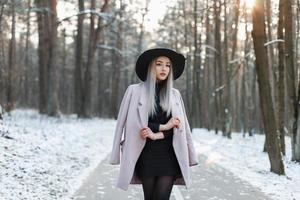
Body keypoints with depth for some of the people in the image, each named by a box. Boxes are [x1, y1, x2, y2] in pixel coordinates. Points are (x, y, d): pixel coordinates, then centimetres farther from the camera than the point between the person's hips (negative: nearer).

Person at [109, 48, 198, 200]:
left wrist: (156, 135, -14)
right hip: (147, 156, -1)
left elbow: (178, 127, 2)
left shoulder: (175, 94, 9)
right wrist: (163, 126, -8)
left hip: (169, 156, 1)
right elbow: (134, 123, -6)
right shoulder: (135, 91, 0)